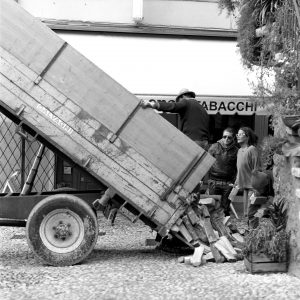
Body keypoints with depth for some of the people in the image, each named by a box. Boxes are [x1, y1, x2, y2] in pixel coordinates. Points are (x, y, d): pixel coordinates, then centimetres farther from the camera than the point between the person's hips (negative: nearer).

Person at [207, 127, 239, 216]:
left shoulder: (236, 151, 4)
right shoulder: (214, 147, 4)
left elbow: (238, 169, 6)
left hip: (228, 183, 0)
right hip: (213, 181, 0)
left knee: (226, 206, 2)